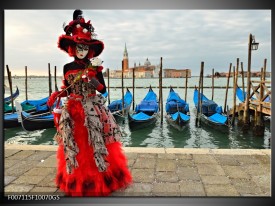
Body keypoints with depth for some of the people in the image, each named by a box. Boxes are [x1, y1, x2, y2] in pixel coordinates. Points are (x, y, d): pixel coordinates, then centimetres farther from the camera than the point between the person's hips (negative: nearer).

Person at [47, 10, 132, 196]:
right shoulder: (68, 68, 5)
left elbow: (103, 90, -4)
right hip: (72, 111, 3)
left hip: (93, 111, -2)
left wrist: (93, 80, -21)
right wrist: (56, 95, -7)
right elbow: (66, 89, 12)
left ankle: (99, 177, 19)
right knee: (75, 145, 9)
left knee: (95, 142, -1)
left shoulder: (95, 67, -2)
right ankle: (77, 178, 28)